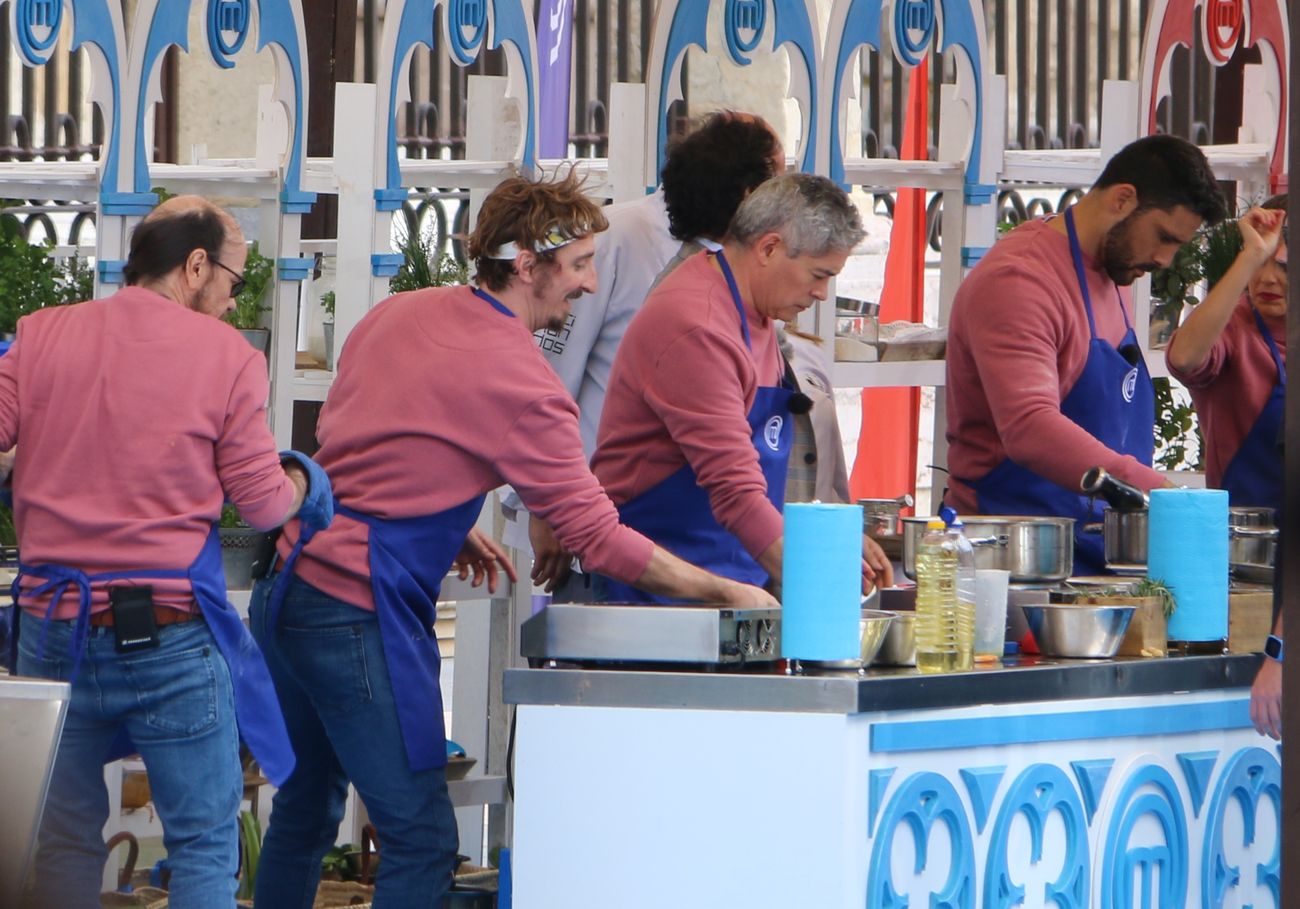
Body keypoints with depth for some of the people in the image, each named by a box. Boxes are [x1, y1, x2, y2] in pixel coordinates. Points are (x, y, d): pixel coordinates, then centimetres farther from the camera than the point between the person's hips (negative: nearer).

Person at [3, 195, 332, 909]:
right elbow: (263, 504, -1)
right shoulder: (226, 355, -4)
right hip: (169, 630, -3)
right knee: (204, 844, 5)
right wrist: (301, 481, 20)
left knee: (64, 838, 13)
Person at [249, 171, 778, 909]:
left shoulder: (398, 314, 11)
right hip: (359, 614, -9)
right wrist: (724, 594, -4)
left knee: (307, 808, 20)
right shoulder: (523, 383, -14)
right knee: (423, 840, -5)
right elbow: (595, 534, -12)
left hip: (285, 590, 9)